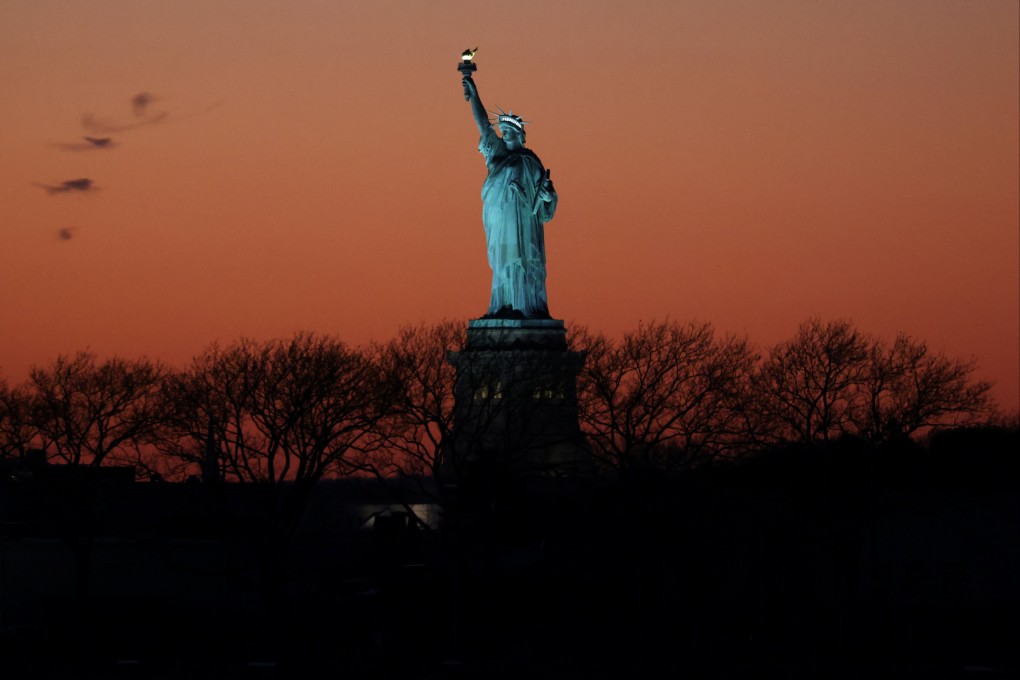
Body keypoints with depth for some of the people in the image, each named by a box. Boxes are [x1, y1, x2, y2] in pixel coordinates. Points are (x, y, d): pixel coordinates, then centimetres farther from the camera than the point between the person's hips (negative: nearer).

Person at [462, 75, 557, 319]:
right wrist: (473, 95, 2)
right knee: (503, 267, 5)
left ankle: (528, 308, -10)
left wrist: (547, 193, -27)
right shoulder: (498, 153, 11)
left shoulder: (529, 163, -2)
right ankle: (505, 308, 6)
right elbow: (484, 124, 8)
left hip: (521, 224, -5)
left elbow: (543, 196, -3)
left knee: (522, 266, -8)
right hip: (499, 224, 5)